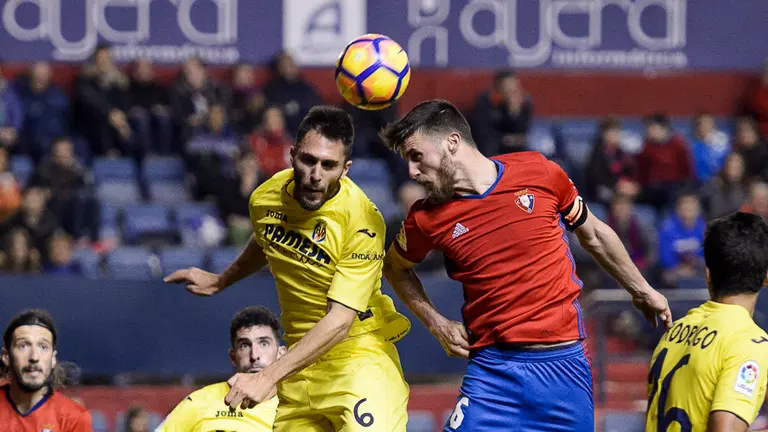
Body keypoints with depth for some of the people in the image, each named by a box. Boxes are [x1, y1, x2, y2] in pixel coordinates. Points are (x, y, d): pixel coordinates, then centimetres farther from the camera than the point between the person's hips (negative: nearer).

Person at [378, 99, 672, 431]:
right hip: (492, 369, 0)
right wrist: (437, 324, 9)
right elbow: (396, 267, 21)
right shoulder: (427, 218, -1)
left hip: (564, 363, 1)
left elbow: (594, 235, 14)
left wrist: (642, 291, 24)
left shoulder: (541, 173, -2)